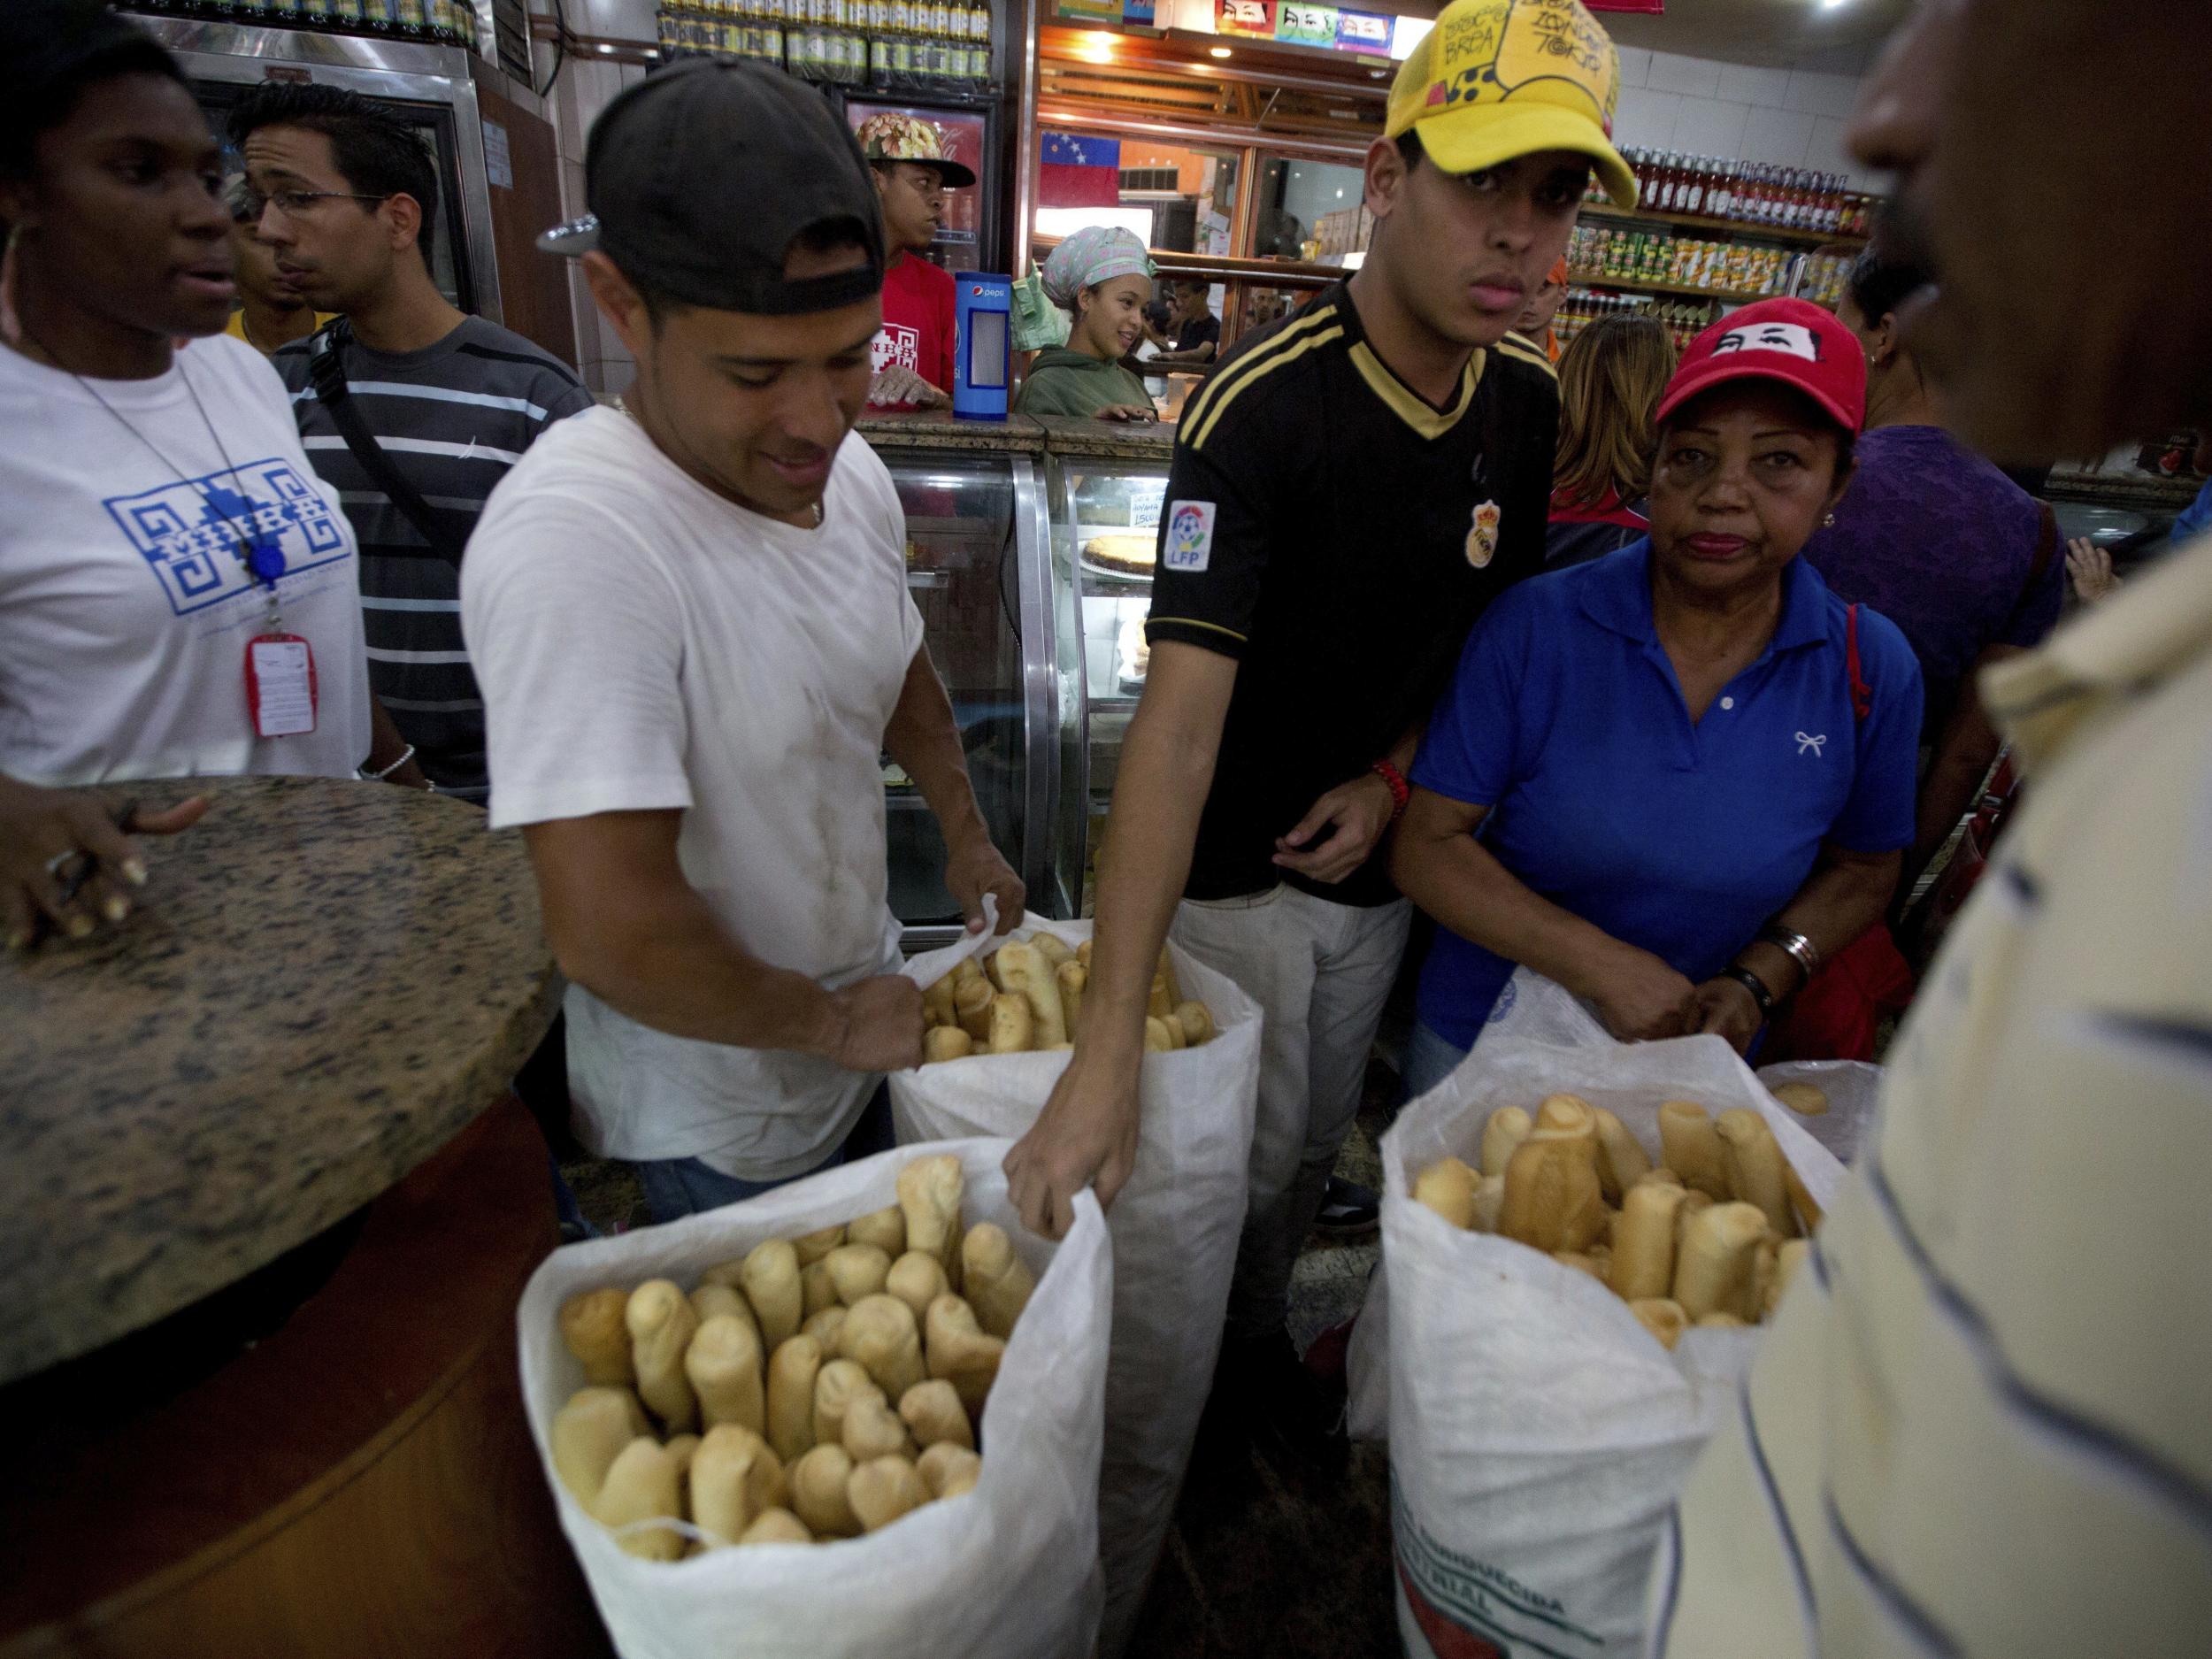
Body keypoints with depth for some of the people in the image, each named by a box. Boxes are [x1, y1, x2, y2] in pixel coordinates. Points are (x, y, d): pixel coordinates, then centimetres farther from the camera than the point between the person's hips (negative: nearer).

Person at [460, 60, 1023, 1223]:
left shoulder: (852, 473, -6)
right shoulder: (574, 540, -32)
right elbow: (607, 931, -34)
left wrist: (965, 834, 10)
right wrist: (830, 1021, -19)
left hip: (862, 1038, 7)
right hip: (720, 1138, -7)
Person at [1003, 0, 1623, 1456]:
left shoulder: (1527, 403, -3)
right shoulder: (1262, 407, -25)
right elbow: (1182, 705, -35)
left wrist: (1394, 774, -7)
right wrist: (1111, 1045, -41)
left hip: (1377, 857, 6)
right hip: (1232, 866, -5)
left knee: (1320, 1141, 22)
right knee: (1250, 1152, 12)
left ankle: (1257, 1337, 50)